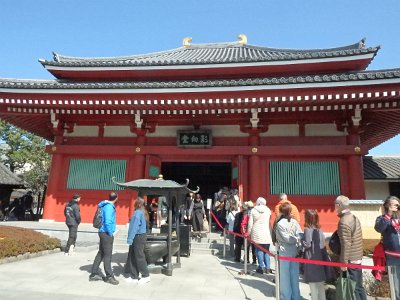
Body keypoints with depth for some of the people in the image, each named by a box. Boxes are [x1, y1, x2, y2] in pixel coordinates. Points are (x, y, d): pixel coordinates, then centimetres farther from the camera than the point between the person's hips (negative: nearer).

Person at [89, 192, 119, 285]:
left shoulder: (107, 206, 10)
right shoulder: (109, 207, -19)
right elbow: (107, 222, -26)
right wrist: (110, 233, -15)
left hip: (104, 232, 9)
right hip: (106, 233, -9)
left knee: (101, 253, 16)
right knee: (107, 255, -1)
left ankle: (94, 274, 25)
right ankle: (109, 276, 8)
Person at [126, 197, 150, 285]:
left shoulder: (138, 213, -17)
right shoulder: (143, 212, 10)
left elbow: (135, 227, -20)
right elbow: (146, 226, 12)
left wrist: (130, 239, -17)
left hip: (138, 237, -9)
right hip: (141, 235, 9)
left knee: (139, 257, 1)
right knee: (132, 257, 14)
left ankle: (146, 276, 13)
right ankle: (134, 277, 22)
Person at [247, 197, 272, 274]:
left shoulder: (253, 210, -3)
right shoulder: (268, 210, 1)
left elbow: (250, 223, -1)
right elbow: (269, 222, 6)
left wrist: (249, 233, 5)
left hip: (256, 233, -1)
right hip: (266, 233, 2)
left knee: (259, 250, 4)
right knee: (266, 250, 11)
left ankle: (261, 267, 4)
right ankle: (268, 267, 10)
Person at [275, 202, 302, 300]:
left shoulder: (280, 223, -12)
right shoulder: (294, 221, 0)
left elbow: (286, 238, -13)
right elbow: (300, 235, -5)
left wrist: (296, 239, -1)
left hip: (284, 252, -4)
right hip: (295, 251, 4)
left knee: (285, 276, 8)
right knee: (294, 275, 15)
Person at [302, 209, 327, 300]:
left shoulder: (308, 229, -17)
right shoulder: (319, 229, 5)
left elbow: (307, 244, -19)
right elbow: (323, 244, 9)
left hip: (311, 259, -7)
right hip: (319, 258, 7)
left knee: (313, 283, 4)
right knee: (320, 283, 18)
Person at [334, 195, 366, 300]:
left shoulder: (344, 222, -22)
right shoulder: (354, 217, 6)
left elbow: (345, 244, -23)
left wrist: (343, 262, -17)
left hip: (350, 261, -9)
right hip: (357, 258, 9)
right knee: (358, 286, 18)